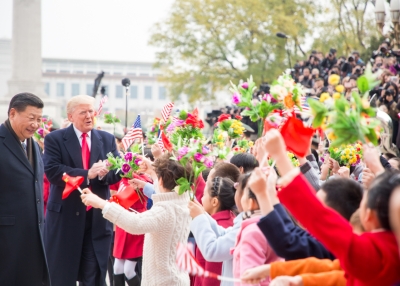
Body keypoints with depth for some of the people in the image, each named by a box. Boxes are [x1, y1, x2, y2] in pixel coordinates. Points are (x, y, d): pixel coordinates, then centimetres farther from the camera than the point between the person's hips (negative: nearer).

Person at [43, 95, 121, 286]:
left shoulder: (107, 139, 9)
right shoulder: (55, 139, -3)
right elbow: (52, 172, -15)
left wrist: (104, 173, -20)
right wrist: (87, 174, -24)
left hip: (97, 217, 3)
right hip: (65, 216, -3)